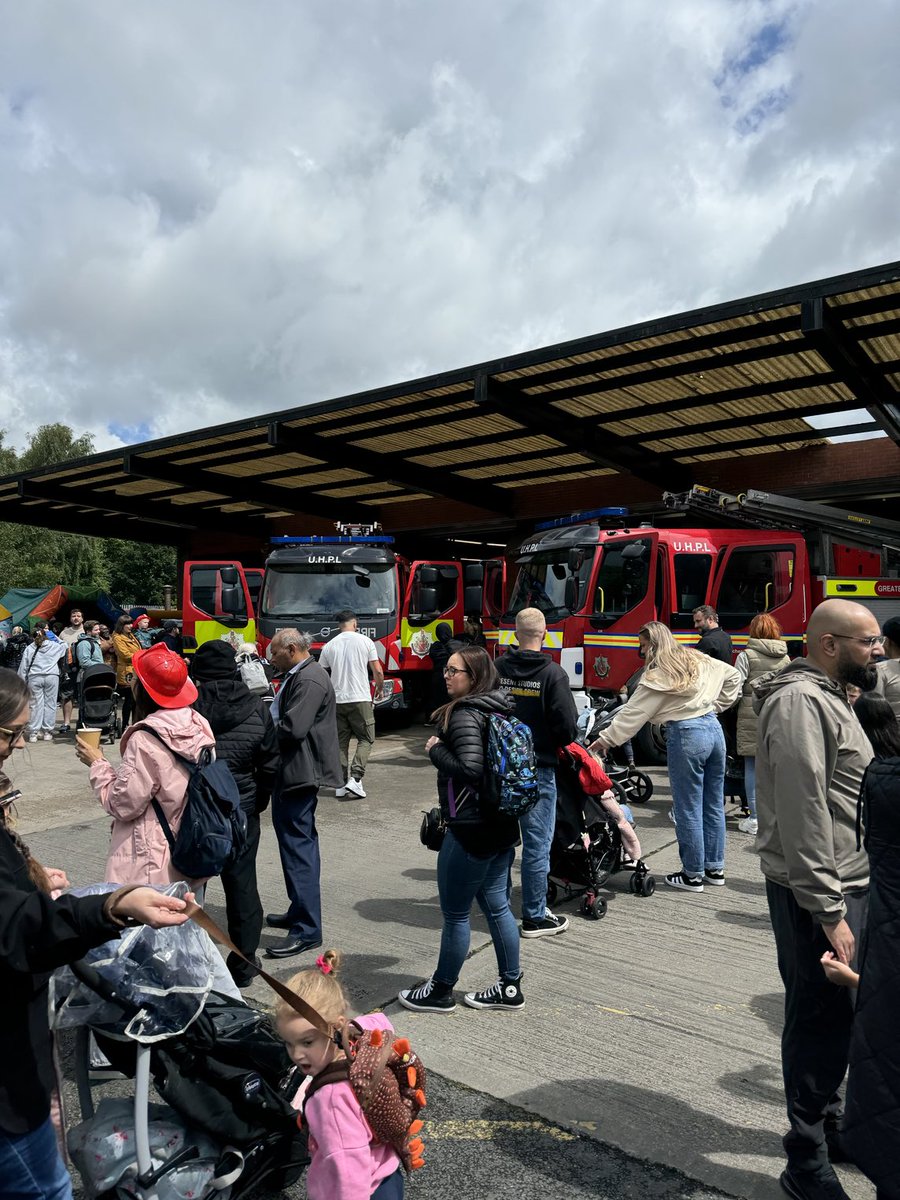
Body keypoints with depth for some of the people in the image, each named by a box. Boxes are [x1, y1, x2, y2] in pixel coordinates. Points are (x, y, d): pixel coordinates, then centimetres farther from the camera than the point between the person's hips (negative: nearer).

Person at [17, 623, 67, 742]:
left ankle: (33, 733, 2)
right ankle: (47, 732, 5)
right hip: (51, 677, -1)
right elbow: (65, 646, 29)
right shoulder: (54, 646, 8)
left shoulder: (29, 649, 9)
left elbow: (23, 667, 8)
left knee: (36, 704, 3)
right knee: (50, 704, 4)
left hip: (34, 678, 1)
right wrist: (55, 637, 27)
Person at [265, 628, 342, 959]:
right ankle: (300, 911, 33)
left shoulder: (309, 679, -18)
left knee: (297, 845, -7)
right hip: (291, 771, 11)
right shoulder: (296, 675, 15)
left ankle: (306, 930, -1)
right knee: (299, 841, 19)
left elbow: (293, 728, -25)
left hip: (300, 771, -11)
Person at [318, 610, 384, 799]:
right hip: (360, 699, -3)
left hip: (336, 700, 3)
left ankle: (341, 784, 12)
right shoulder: (365, 641, -1)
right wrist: (380, 689, 16)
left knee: (341, 742, 12)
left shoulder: (329, 646, 5)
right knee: (366, 739, 7)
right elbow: (378, 671, -2)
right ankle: (355, 778, -9)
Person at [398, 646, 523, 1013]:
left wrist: (435, 749, -15)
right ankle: (510, 987, 27)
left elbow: (469, 769, -29)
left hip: (470, 828, -9)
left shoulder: (465, 715, -19)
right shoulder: (500, 710, 8)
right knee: (497, 905, 18)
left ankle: (441, 991, 22)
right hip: (502, 824, 9)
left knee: (455, 913, 7)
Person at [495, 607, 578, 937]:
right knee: (537, 844, 5)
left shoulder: (496, 668, -4)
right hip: (537, 768, -5)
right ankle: (535, 917, 13)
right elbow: (568, 727, -15)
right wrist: (555, 742, 6)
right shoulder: (552, 673, -14)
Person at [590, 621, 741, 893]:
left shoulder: (657, 674, -8)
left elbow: (632, 713, -8)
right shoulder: (698, 660, 13)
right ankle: (715, 869, 25)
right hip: (714, 728, 8)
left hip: (686, 736, -8)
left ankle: (693, 875, 13)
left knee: (688, 810, 3)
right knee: (714, 805, 15)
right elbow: (733, 676, 24)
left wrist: (606, 739, -2)